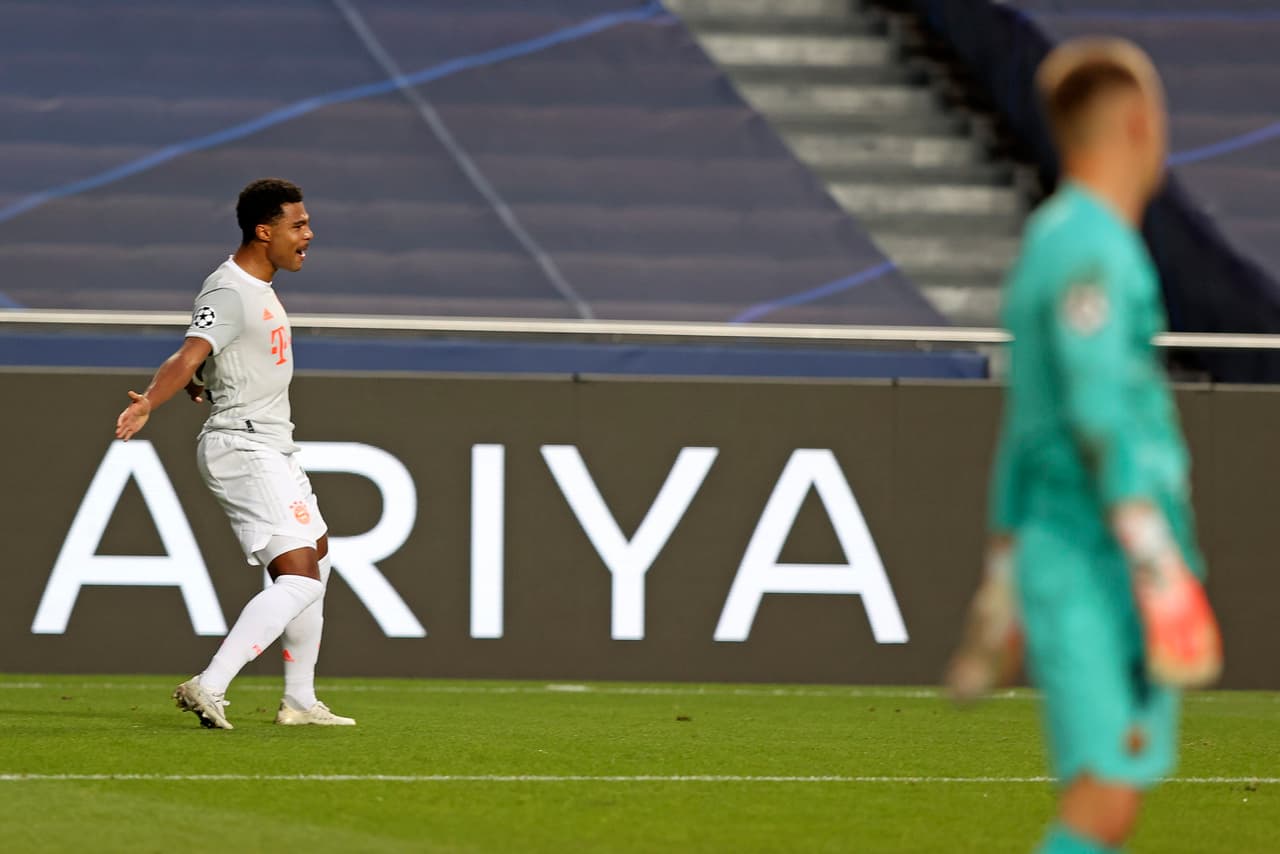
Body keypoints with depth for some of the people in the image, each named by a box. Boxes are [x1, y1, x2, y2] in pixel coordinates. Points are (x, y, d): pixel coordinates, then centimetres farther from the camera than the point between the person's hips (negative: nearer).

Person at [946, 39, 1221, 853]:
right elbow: (1100, 411, -21)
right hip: (1096, 568, -10)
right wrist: (1159, 561, -25)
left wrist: (1003, 589, 27)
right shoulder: (1091, 244, -12)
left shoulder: (1054, 241, 20)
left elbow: (1025, 428, 24)